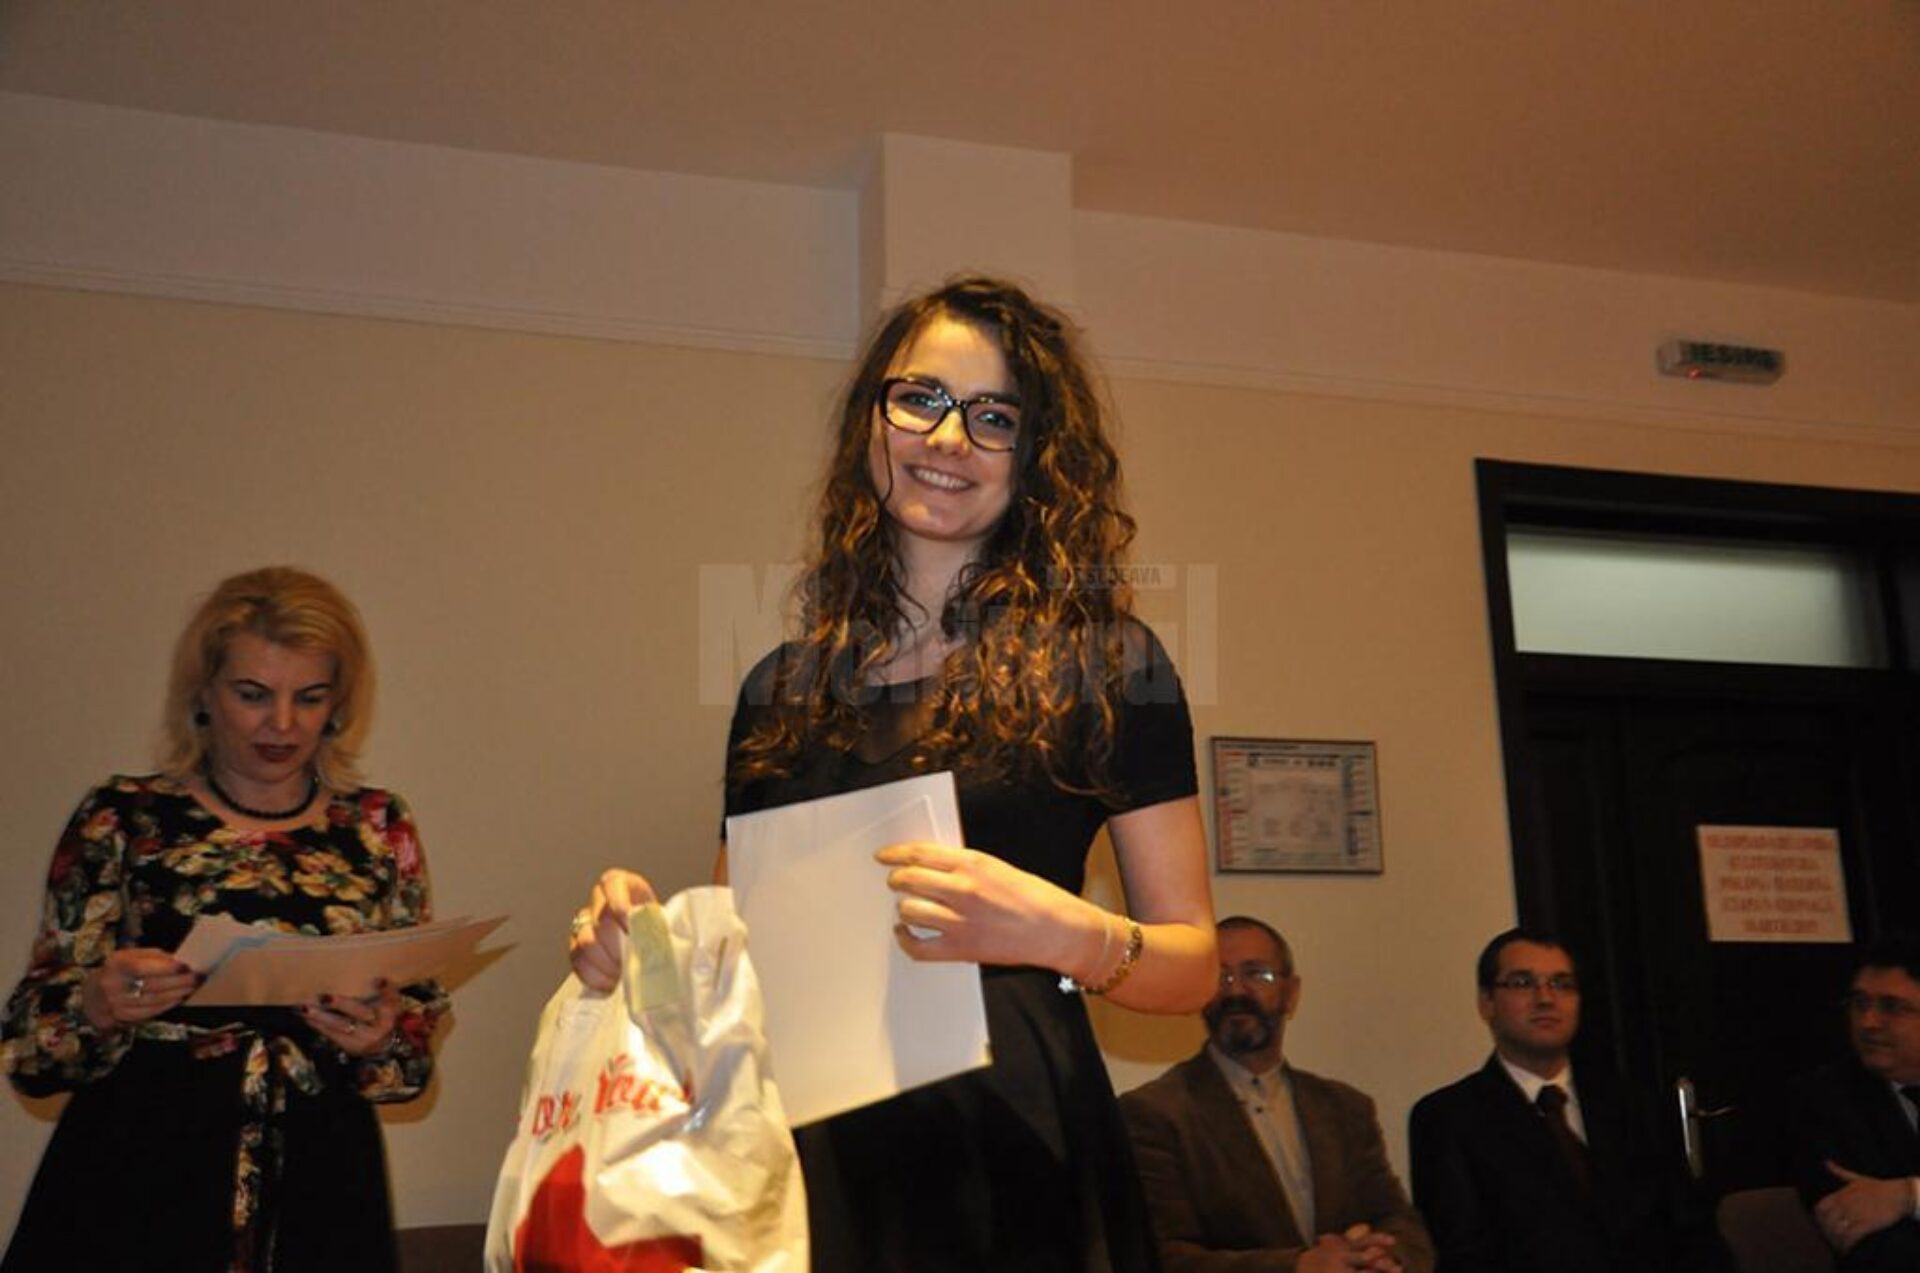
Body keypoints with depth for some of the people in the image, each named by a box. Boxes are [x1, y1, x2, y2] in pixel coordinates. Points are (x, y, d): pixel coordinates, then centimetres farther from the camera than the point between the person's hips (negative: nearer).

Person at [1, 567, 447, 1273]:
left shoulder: (378, 828, 3)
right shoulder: (121, 818, -1)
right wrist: (97, 1006, -22)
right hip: (136, 1187, -1)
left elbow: (419, 1025, 7)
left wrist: (380, 1039, -15)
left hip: (317, 1189, 2)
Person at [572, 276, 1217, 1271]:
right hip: (813, 1154, 3)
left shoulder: (1106, 665, -3)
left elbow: (1192, 962, -3)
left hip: (1010, 1150, -3)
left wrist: (1063, 932, -22)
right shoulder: (784, 689, 7)